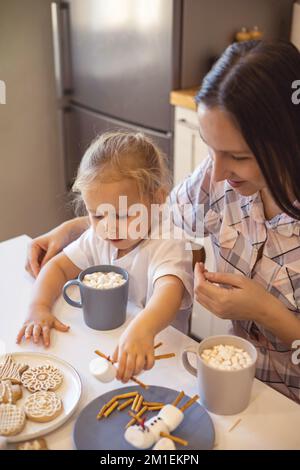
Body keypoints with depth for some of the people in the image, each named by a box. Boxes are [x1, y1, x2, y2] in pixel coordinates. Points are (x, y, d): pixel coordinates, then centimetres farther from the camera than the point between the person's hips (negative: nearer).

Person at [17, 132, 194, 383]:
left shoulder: (167, 245, -22)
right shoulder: (97, 237, -2)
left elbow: (169, 291, -40)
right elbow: (59, 266, 6)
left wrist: (142, 329, -62)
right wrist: (39, 307, -13)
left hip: (156, 350, -4)